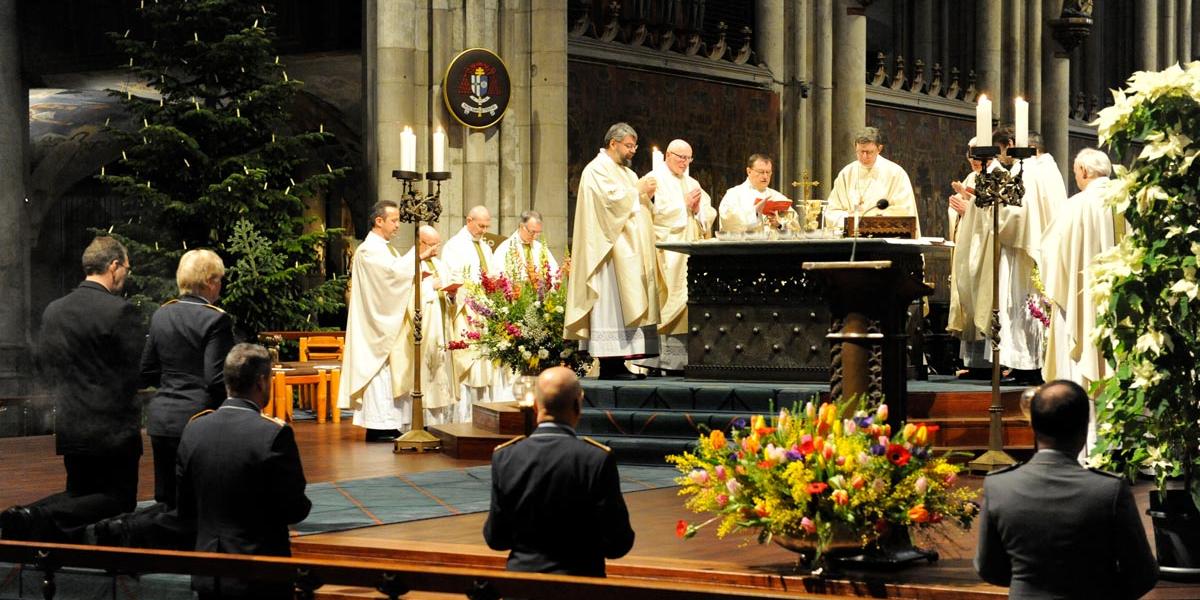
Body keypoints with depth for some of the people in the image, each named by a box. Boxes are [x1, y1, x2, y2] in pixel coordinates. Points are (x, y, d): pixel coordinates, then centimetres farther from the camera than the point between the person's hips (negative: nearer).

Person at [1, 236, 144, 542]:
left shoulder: (53, 310, 6)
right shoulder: (121, 311, -15)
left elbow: (41, 363, 13)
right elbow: (140, 370, -14)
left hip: (69, 426, 7)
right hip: (112, 427, -7)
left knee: (79, 497, 19)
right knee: (118, 500, 1)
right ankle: (41, 518, -21)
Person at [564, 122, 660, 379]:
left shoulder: (626, 172, 22)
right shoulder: (597, 170, -6)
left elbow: (635, 206, 23)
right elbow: (611, 199, -18)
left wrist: (646, 193, 3)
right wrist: (638, 190, -8)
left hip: (629, 251, 9)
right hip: (611, 249, -9)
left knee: (625, 305, 4)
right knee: (612, 303, -12)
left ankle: (617, 363, 3)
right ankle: (609, 365, -14)